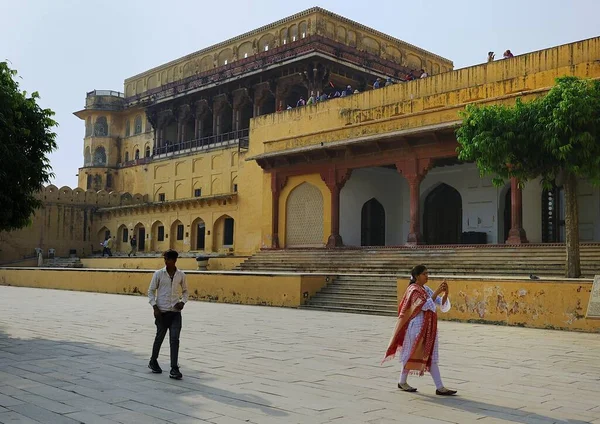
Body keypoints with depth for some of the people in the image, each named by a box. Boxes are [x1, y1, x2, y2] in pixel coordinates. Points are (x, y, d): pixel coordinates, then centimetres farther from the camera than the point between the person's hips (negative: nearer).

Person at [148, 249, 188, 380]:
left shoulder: (181, 275, 3)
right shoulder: (158, 274, -2)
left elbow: (185, 291, 16)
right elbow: (151, 291, 2)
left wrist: (183, 302, -3)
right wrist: (154, 307, -8)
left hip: (175, 312, 1)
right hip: (162, 312, -1)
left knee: (175, 340, -6)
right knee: (159, 337, 11)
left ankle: (174, 369, -6)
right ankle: (153, 362, 34)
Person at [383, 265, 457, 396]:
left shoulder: (426, 290, 12)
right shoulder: (413, 290, -12)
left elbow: (442, 305, 5)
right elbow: (426, 305, -25)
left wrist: (445, 293, -13)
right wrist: (437, 292, -25)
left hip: (428, 328, 8)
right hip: (417, 327, -8)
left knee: (431, 357, 5)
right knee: (413, 354, 3)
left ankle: (440, 387, 4)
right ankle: (402, 382, 21)